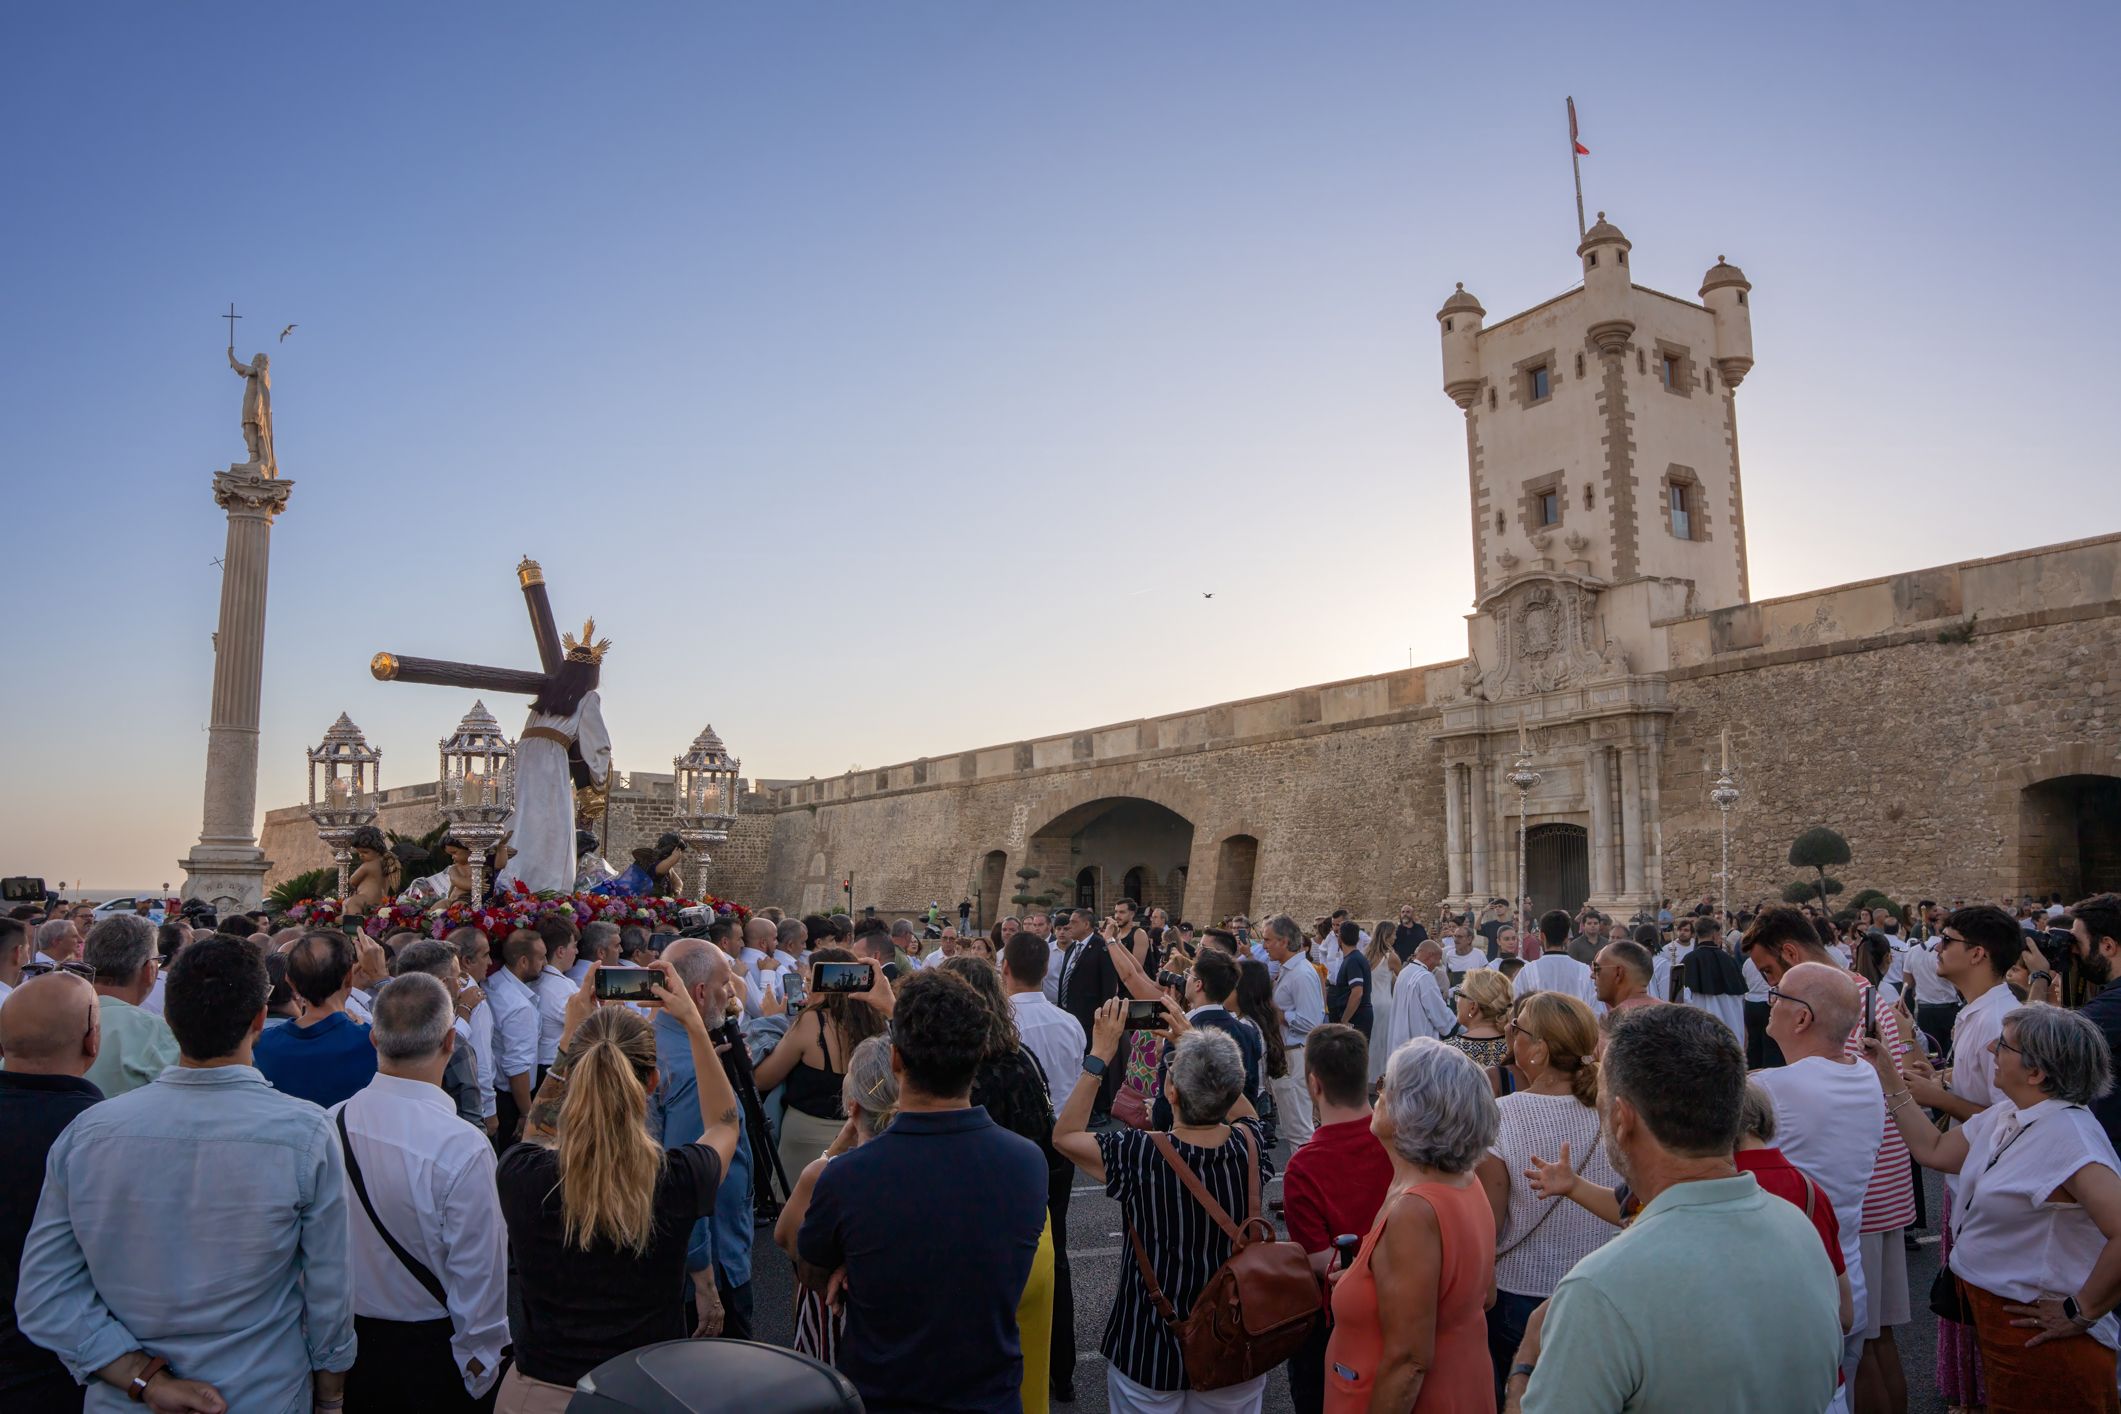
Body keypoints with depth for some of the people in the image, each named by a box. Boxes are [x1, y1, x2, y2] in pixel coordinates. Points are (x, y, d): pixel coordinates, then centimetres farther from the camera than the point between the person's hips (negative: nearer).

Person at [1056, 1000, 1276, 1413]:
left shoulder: (1138, 1155, -26)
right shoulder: (1249, 1147, -17)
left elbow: (1064, 1135, -8)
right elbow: (1244, 1111, 9)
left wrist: (1098, 1056, -9)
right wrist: (1193, 1041, 4)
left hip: (1151, 1349, -3)